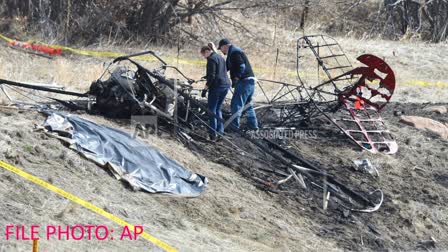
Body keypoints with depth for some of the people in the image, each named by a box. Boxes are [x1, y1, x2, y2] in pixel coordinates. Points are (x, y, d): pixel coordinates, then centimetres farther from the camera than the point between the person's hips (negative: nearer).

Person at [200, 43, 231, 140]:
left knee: (212, 110, -1)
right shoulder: (221, 58, 19)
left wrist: (205, 88, -14)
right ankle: (220, 131, 12)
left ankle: (213, 134, -4)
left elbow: (211, 76, -17)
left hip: (216, 86, -9)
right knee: (218, 109, 17)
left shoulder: (211, 59, -10)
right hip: (226, 85, 9)